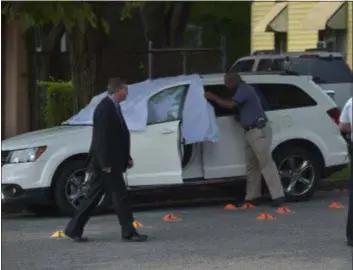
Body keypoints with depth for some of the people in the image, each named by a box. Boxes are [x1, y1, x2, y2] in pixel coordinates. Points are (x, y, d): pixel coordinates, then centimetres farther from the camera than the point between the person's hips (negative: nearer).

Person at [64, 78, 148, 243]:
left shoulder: (112, 107, 16)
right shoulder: (105, 108, -16)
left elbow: (119, 135, 21)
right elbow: (102, 137, -20)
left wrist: (126, 158, 19)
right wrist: (106, 163, -22)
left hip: (109, 162, 10)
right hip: (105, 162, -10)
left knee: (93, 197, 12)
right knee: (120, 196, -6)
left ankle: (74, 229, 16)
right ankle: (128, 233, -2)